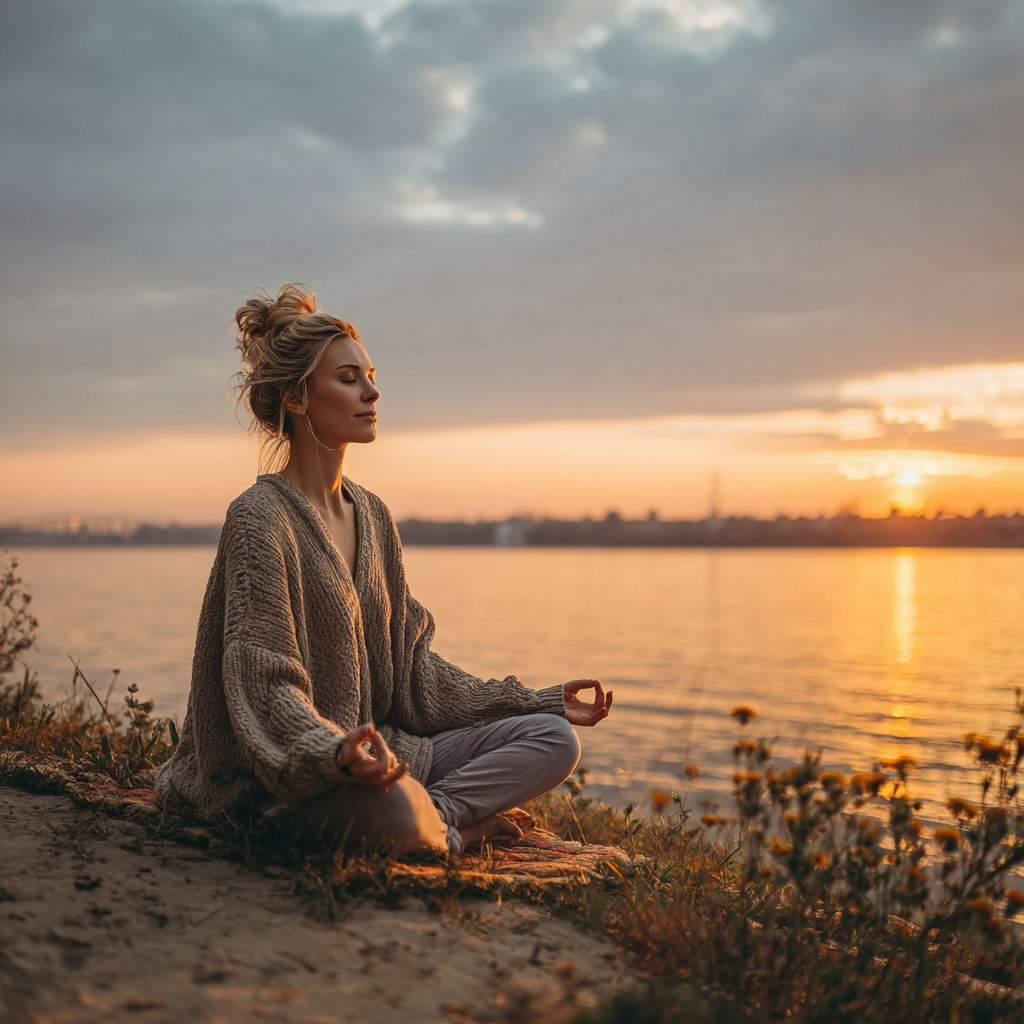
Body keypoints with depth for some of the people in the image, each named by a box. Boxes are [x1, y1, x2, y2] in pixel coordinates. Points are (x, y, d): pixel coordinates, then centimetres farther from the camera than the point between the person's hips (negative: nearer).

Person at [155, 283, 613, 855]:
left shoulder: (371, 514, 12)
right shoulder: (261, 519, -13)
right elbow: (265, 683, -19)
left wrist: (542, 701, 12)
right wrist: (337, 752, -40)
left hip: (383, 747, 7)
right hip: (294, 770, -7)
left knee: (555, 738, -5)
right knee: (394, 811, -38)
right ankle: (455, 828, -8)